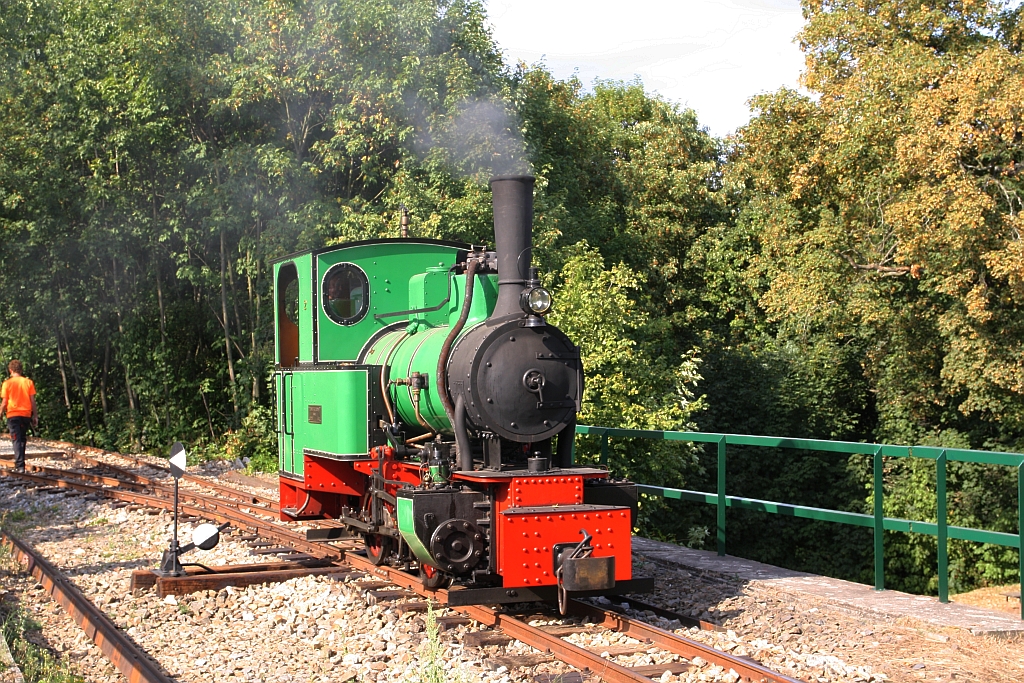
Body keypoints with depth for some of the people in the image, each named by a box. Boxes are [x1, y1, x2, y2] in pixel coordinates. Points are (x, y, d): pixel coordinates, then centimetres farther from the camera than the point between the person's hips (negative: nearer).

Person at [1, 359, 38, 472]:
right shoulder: (29, 382, 2)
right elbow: (33, 401, 1)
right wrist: (35, 416, 8)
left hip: (13, 415, -3)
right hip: (26, 415, 3)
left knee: (16, 440, -4)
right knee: (22, 440, 17)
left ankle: (20, 466, -14)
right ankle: (20, 464, 22)